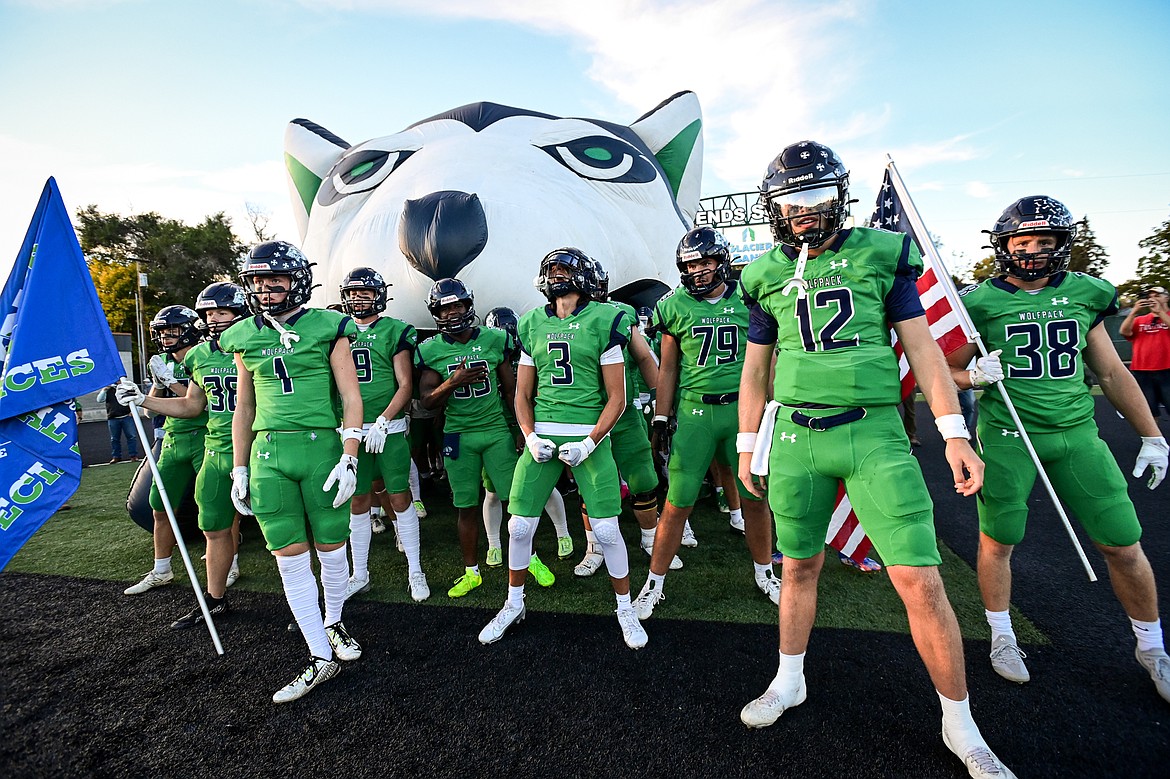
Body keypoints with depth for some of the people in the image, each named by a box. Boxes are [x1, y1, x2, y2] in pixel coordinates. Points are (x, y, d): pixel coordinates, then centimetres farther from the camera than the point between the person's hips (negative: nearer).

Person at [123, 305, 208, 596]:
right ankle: (161, 572, 27)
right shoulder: (163, 363, 12)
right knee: (161, 508, 12)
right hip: (173, 441, 8)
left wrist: (170, 381, -16)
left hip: (203, 438, -8)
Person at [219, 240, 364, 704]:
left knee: (331, 549, 8)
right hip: (268, 454, 3)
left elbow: (351, 399, -2)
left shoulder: (327, 328, -1)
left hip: (321, 446, -3)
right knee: (290, 558, 3)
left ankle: (333, 622, 37)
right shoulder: (246, 338, 11)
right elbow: (244, 409, 18)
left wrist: (348, 459, -10)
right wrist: (240, 469, 15)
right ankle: (321, 659, 16)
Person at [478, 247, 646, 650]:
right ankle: (514, 604, 30)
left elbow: (616, 396, -2)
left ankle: (625, 608, 24)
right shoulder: (532, 324, 10)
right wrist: (530, 438, -3)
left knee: (606, 529, -2)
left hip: (590, 436, -3)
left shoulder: (603, 321, -2)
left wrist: (589, 443, -12)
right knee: (519, 526, 5)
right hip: (542, 435, 3)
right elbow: (523, 393, 13)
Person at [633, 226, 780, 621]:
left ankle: (764, 574, 34)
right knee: (677, 503, 1)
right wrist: (661, 419, 5)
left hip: (744, 407, 1)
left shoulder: (748, 299, 4)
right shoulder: (675, 306, 3)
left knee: (755, 497, 10)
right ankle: (654, 583, 18)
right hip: (694, 411, -1)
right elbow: (668, 369, 8)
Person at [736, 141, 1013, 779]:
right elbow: (755, 368, 13)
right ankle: (789, 683, 35)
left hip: (874, 433, -1)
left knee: (921, 582, -1)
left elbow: (921, 347, 6)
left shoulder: (882, 253, 5)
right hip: (796, 437, 2)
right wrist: (747, 446, 12)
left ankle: (960, 725, 23)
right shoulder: (768, 275, 8)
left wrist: (953, 433, 0)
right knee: (800, 568, 13)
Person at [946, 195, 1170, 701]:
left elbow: (1112, 373, 13)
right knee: (997, 541, 5)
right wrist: (974, 376, -20)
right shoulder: (982, 302, -5)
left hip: (1076, 433, 3)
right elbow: (947, 370, 2)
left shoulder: (1084, 295, 6)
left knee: (1123, 545, 7)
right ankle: (1002, 638, 27)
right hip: (1006, 437, -3)